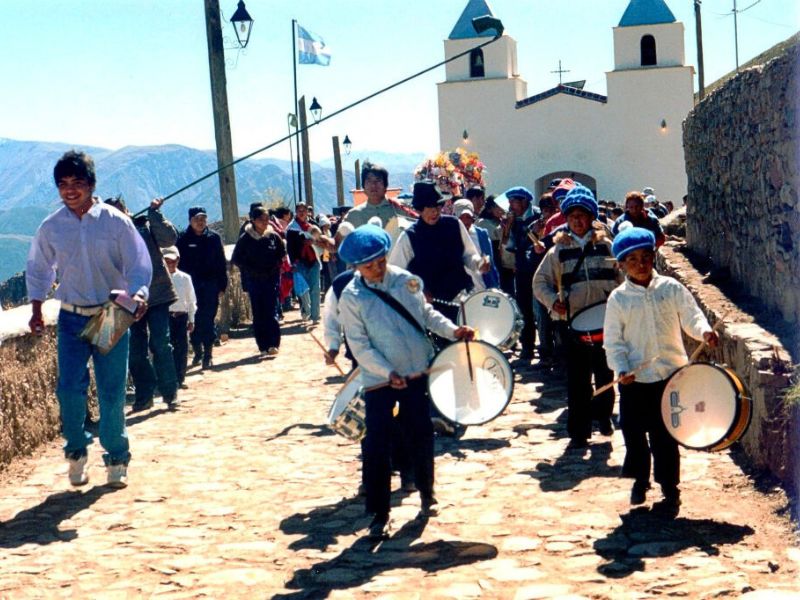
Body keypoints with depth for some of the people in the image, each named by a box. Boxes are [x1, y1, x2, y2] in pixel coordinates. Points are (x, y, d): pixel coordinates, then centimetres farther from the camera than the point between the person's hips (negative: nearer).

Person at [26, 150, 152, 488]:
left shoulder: (115, 222, -5)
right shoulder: (50, 228, 2)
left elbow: (138, 264, -5)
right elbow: (38, 270, 14)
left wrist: (138, 294, -22)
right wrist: (36, 308, 6)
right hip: (72, 318, 2)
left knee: (112, 393, 1)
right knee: (69, 389, -7)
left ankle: (116, 460, 17)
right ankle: (76, 453, 15)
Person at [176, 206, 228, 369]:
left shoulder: (213, 238, 2)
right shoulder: (183, 239, 0)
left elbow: (222, 264, 4)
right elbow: (178, 263, 1)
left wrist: (222, 286, 0)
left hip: (210, 286, 0)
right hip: (190, 286, 1)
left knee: (207, 320, -2)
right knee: (193, 320, 6)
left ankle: (208, 354, 2)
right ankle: (198, 351, 23)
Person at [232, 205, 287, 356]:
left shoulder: (273, 236, 0)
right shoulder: (245, 239, -4)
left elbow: (282, 253, 15)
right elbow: (236, 259, 3)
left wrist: (275, 267, 1)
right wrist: (251, 270, -6)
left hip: (272, 279, 0)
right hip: (254, 281, 0)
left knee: (272, 312, -6)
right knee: (258, 314, 3)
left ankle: (273, 344, -2)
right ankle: (263, 347, 8)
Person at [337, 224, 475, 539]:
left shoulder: (406, 280, -1)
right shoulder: (351, 298, -11)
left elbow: (426, 313, 11)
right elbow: (359, 345, -12)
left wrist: (452, 330, -4)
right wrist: (387, 372, -22)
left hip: (417, 372, 3)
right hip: (379, 381, -3)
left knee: (421, 436, 15)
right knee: (377, 447, -3)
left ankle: (427, 494, 36)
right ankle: (379, 515, 7)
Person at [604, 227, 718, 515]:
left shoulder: (671, 288, 1)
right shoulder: (618, 299, -1)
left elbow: (690, 316, 0)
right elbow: (613, 341, -1)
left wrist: (704, 331, -21)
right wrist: (622, 369, -15)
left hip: (670, 375, -1)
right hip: (634, 379, 1)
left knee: (664, 435, 1)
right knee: (633, 431, 8)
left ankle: (670, 489, 14)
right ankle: (640, 479, 33)